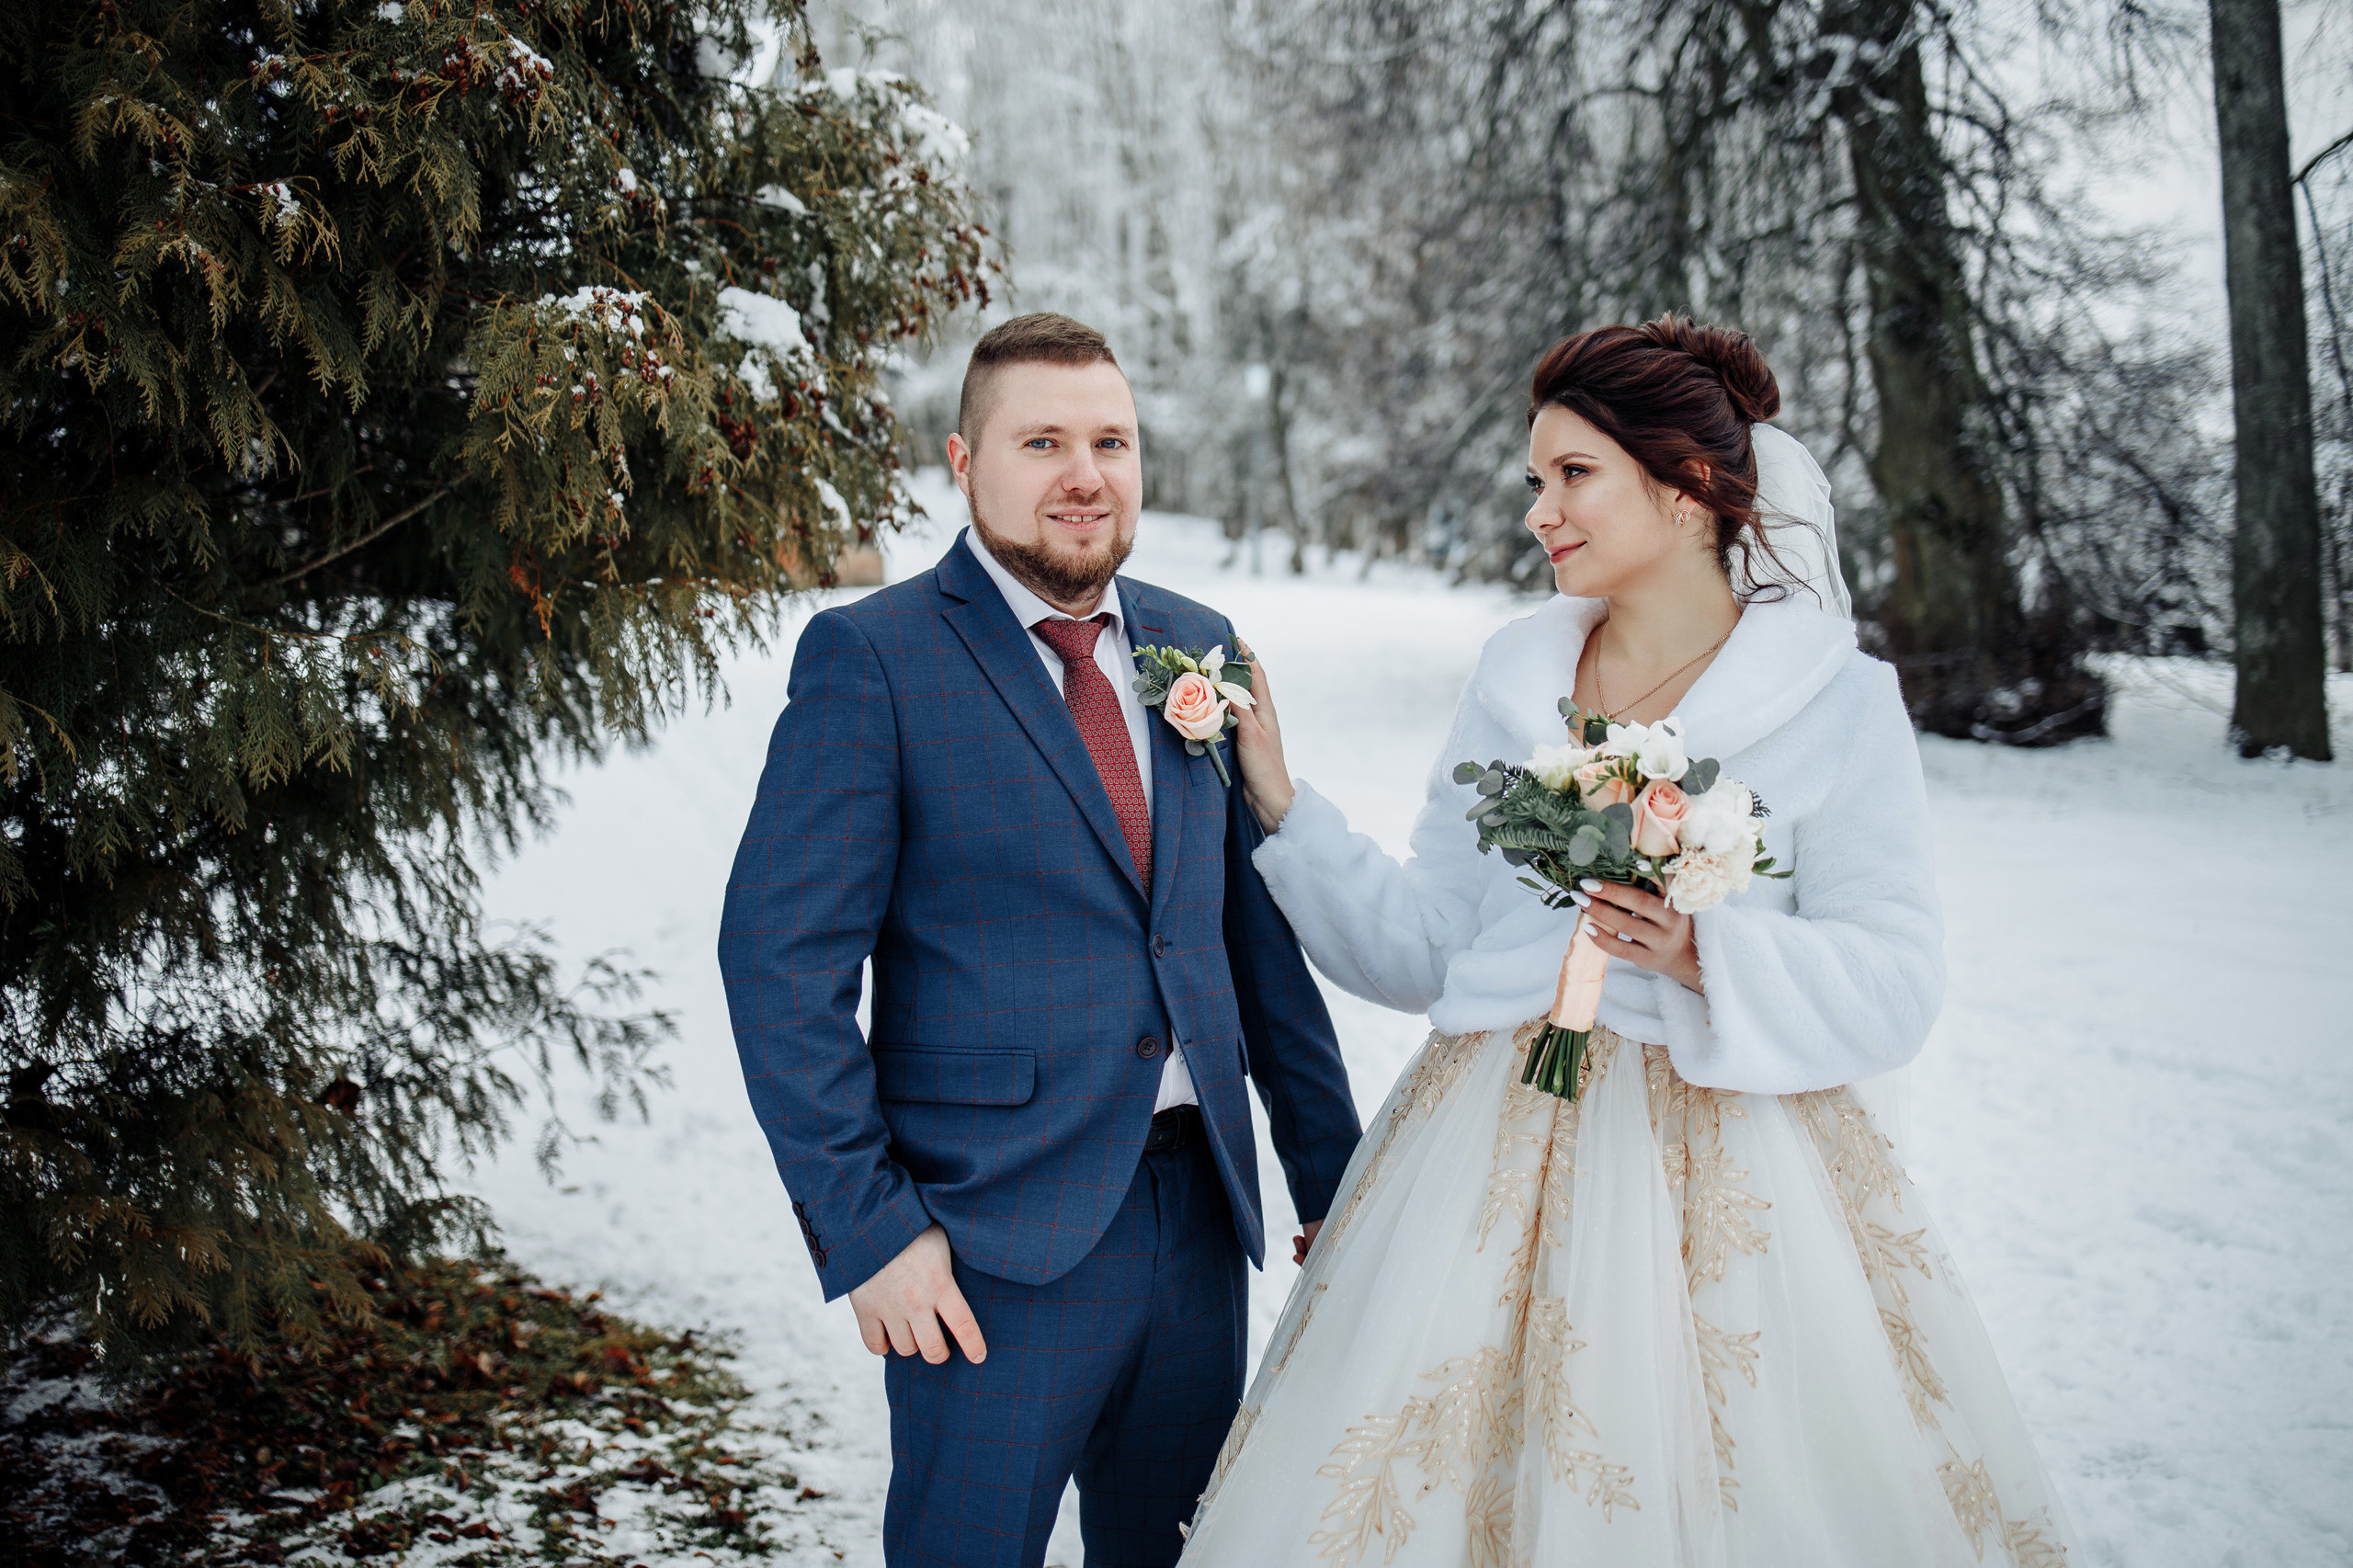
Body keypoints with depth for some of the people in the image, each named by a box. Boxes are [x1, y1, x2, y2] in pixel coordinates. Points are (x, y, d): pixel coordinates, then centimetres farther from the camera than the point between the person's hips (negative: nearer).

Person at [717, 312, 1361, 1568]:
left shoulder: (1198, 648, 9)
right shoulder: (871, 659, -8)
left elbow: (1259, 930, 14)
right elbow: (782, 960, -11)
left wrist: (1331, 1172, 13)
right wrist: (866, 1228, -15)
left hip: (1202, 1217, 6)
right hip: (997, 1234, -5)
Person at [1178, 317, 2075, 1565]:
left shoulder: (1839, 703, -4)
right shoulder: (1514, 677, 9)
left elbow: (1892, 984, -7)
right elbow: (1425, 943, 9)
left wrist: (1712, 957, -22)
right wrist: (1282, 807, 2)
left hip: (1722, 1172, -3)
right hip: (1499, 1154, 4)